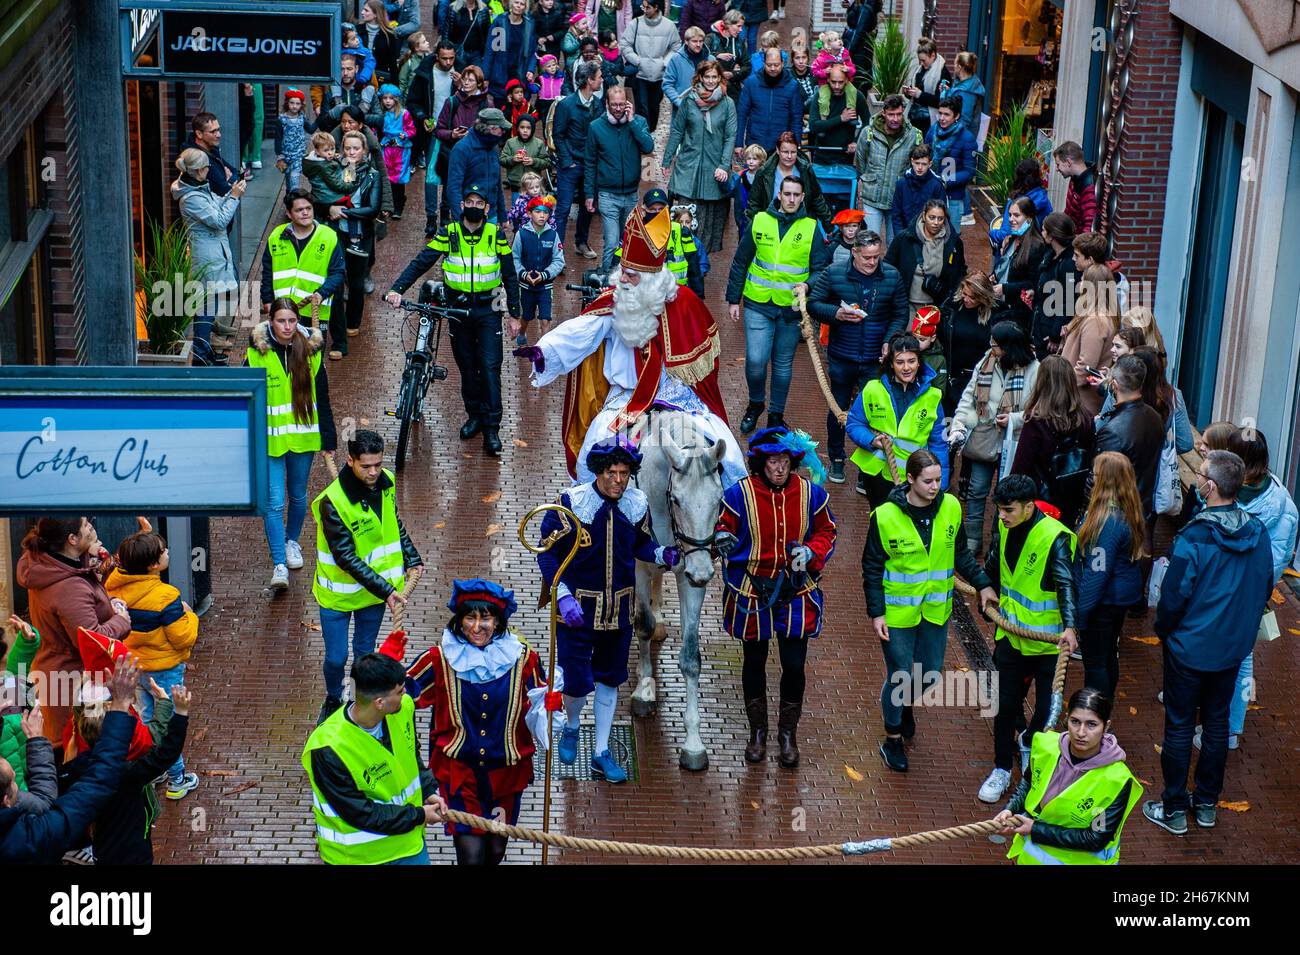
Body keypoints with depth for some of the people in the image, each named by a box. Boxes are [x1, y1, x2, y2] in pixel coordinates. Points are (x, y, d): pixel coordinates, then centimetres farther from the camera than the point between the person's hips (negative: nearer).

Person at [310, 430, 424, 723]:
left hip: (376, 586, 4)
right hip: (339, 593, -4)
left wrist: (412, 560, 2)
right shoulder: (332, 501, -29)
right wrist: (385, 590, -28)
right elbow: (346, 557, -26)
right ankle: (333, 701, 38)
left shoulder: (386, 483, -10)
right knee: (336, 658, 9)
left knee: (365, 653, 18)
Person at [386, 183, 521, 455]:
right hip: (458, 309, 2)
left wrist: (514, 314, 5)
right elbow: (420, 263, -9)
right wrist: (397, 289, -23)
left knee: (490, 367, -8)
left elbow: (510, 276, 5)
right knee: (467, 366, 10)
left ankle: (491, 429, -5)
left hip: (488, 311, -1)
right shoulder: (448, 234, -3)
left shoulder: (496, 235, -3)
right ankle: (474, 416, 25)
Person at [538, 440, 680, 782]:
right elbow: (547, 554, -11)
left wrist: (663, 554, -12)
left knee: (609, 680, 14)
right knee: (578, 682, -4)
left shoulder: (637, 504, -5)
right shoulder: (570, 504, -16)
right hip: (577, 607, -4)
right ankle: (571, 726, 31)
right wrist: (563, 595, -22)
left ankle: (601, 754, 28)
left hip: (619, 607, 4)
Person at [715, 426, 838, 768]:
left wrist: (811, 551, -14)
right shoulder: (739, 494, -11)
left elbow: (827, 532, 7)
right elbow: (721, 528, -1)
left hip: (797, 594, 1)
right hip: (751, 594, -1)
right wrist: (723, 540, -26)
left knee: (794, 666, 3)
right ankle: (757, 731, 35)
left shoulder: (811, 493, -6)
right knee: (754, 663, 14)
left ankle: (788, 733, 27)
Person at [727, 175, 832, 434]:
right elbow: (740, 262, 7)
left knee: (783, 364, 11)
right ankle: (756, 403, 19)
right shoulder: (760, 221, 0)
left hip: (792, 307, 1)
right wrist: (733, 299, 6)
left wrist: (807, 286, -20)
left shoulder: (811, 227, -1)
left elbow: (821, 268, 1)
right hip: (758, 305, -1)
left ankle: (776, 415, 26)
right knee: (755, 360, -9)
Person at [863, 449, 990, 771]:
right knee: (899, 677, 3)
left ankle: (907, 704, 48)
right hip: (898, 612, -4)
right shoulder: (885, 516, -16)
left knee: (930, 678, 14)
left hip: (936, 610, 4)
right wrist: (876, 612, -9)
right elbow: (872, 567, -8)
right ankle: (892, 740, 25)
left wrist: (982, 584, 3)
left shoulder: (951, 508, -5)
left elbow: (961, 554, 10)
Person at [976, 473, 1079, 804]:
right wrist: (988, 587, 7)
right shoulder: (1005, 529, 0)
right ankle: (1002, 769, 24)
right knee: (1006, 706, 9)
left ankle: (1029, 742, 38)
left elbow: (1066, 584, -30)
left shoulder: (1055, 538, -22)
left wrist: (1069, 626, -43)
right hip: (1012, 636, 5)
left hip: (1048, 641, -5)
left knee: (1047, 709, 6)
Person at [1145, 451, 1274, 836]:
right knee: (1217, 723, 18)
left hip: (1190, 648, -5)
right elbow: (1264, 589, 5)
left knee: (1179, 727, 7)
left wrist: (1164, 631, 0)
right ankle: (1207, 804, 30)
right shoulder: (1258, 533, -7)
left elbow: (1174, 596, -19)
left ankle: (1174, 810, 16)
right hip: (1234, 647, 5)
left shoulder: (1194, 537, -25)